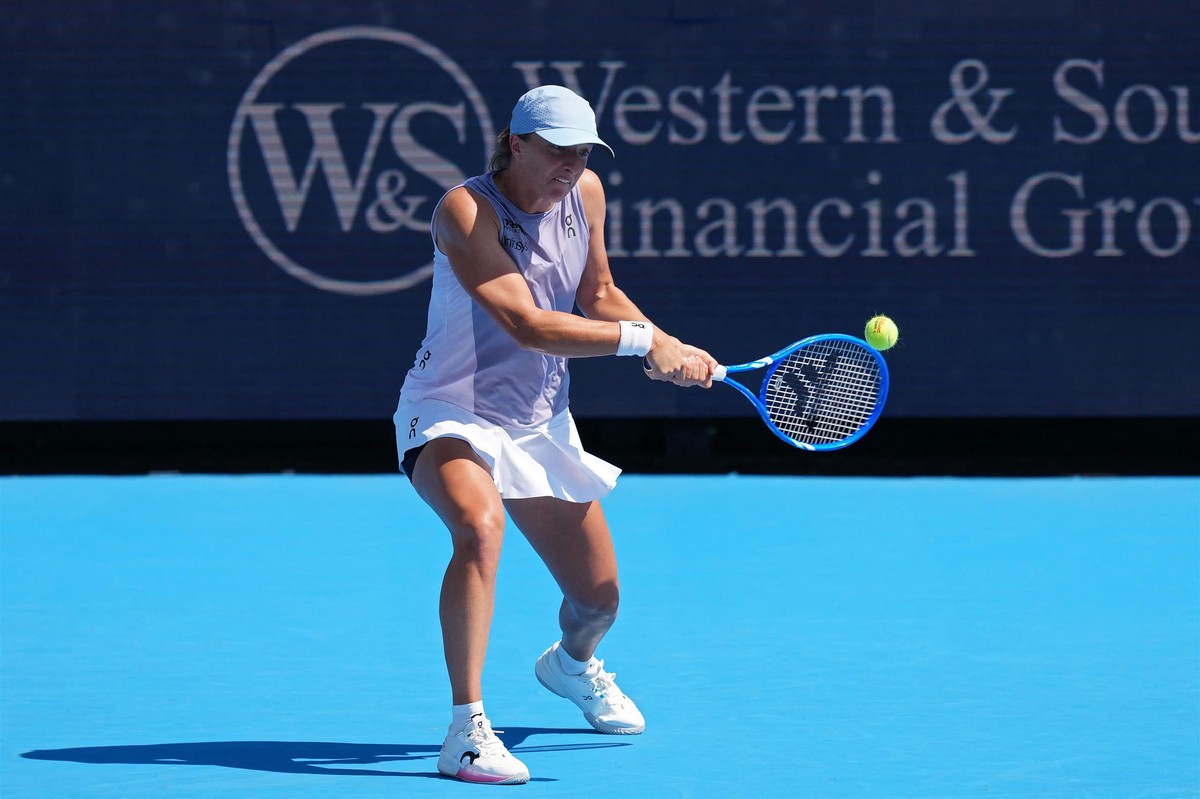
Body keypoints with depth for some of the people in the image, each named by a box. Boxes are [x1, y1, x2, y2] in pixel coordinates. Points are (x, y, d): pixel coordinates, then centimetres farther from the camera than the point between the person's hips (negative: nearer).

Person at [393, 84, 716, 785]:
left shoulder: (585, 193, -3)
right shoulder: (466, 210, -23)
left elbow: (599, 294, 13)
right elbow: (528, 325, -31)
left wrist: (667, 348, -5)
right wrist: (643, 339, -33)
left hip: (543, 424, 6)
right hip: (453, 417, -6)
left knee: (599, 600, 11)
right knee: (480, 526, -38)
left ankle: (572, 663, 50)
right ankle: (467, 730, -35)